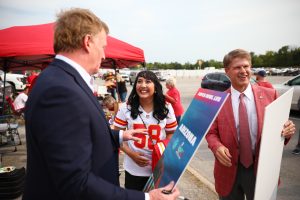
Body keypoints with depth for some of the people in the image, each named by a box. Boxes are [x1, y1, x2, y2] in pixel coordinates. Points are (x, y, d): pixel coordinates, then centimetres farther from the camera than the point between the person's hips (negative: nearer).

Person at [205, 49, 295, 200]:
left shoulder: (269, 94, -3)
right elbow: (211, 133, -2)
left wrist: (286, 131, -18)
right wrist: (217, 147, -21)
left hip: (261, 168, 1)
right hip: (229, 169, 0)